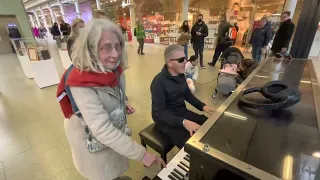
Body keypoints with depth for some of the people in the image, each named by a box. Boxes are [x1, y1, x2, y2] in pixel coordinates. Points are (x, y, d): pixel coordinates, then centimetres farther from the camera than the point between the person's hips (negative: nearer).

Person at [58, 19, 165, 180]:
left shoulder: (112, 68, -14)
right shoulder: (81, 82, -37)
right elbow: (103, 130, -39)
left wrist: (122, 105, -9)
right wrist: (141, 154, -35)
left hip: (113, 127, 7)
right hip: (91, 138, -7)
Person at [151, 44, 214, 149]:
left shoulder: (180, 75, 0)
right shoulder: (159, 82, -23)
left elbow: (187, 94, 14)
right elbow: (158, 114, -26)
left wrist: (202, 106, -2)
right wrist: (183, 122, -35)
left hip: (183, 113, 8)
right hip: (167, 120, -7)